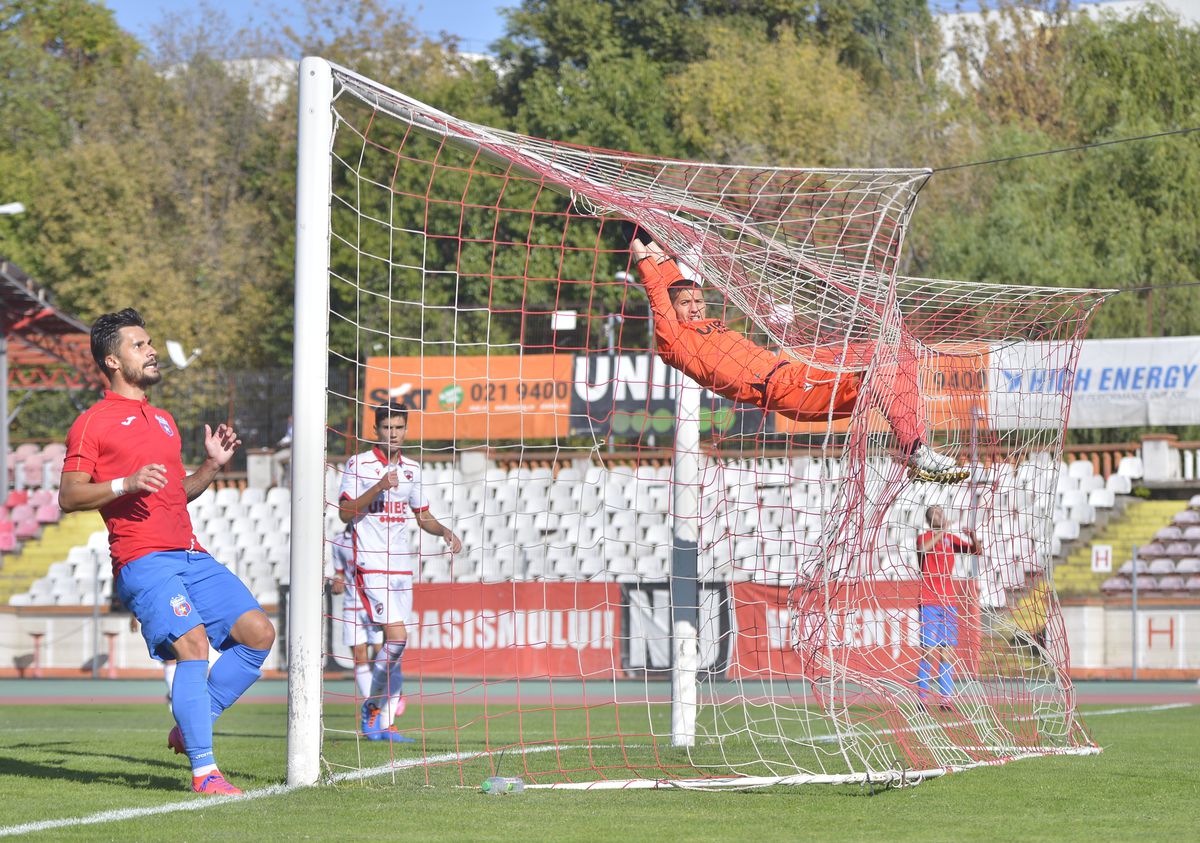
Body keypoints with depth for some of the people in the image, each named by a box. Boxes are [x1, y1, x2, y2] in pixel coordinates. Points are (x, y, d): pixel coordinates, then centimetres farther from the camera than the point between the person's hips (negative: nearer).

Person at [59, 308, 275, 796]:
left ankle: (192, 725, 9)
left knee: (258, 632, -4)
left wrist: (213, 466, 15)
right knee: (193, 644, -22)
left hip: (191, 554, 8)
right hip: (142, 560, -8)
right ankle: (203, 771, -20)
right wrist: (126, 484, -18)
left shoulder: (163, 420, 25)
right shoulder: (93, 423, 2)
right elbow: (68, 497, -5)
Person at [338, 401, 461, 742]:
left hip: (401, 564, 6)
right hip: (370, 563, -6)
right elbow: (345, 513, -10)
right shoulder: (359, 464, -4)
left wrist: (444, 531, 2)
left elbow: (423, 516, 22)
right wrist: (378, 488, -21)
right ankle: (372, 708, -2)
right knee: (397, 636, -17)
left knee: (394, 642, 4)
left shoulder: (412, 469, 13)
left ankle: (382, 721, 10)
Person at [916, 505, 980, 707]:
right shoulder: (924, 537, 0)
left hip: (949, 602, 5)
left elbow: (976, 550, 12)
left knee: (947, 652, 1)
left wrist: (973, 537, -7)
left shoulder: (951, 538, 13)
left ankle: (945, 698, 1)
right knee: (928, 651, -8)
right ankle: (922, 697, -5)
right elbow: (924, 548, -23)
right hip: (929, 602, -5)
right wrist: (941, 533, -25)